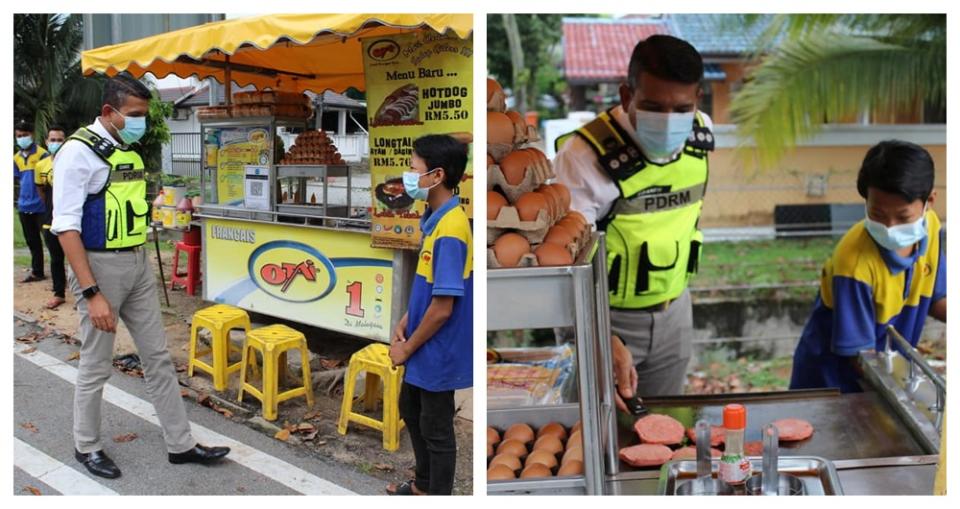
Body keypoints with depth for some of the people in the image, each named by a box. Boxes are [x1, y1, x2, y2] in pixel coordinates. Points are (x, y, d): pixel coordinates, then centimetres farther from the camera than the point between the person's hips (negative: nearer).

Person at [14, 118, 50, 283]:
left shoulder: (42, 154, -9)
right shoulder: (16, 157, 12)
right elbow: (16, 180, 19)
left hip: (41, 205, -7)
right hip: (24, 205, 7)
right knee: (32, 241, 14)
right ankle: (36, 272, 24)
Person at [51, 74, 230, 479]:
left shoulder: (129, 150, 8)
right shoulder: (79, 151, -15)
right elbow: (66, 226, -19)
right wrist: (91, 293, -23)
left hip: (138, 265, 8)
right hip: (100, 266, -7)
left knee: (158, 357, 11)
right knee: (96, 365, 7)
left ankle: (180, 444, 20)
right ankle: (87, 446, 27)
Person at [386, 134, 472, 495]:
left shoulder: (450, 229, -27)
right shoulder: (435, 219, 3)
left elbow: (443, 307, -26)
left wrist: (407, 347, -14)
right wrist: (402, 325, 7)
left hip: (438, 352, -10)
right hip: (425, 347, 10)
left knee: (436, 429, 7)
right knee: (411, 410, 25)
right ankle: (424, 485, 44)